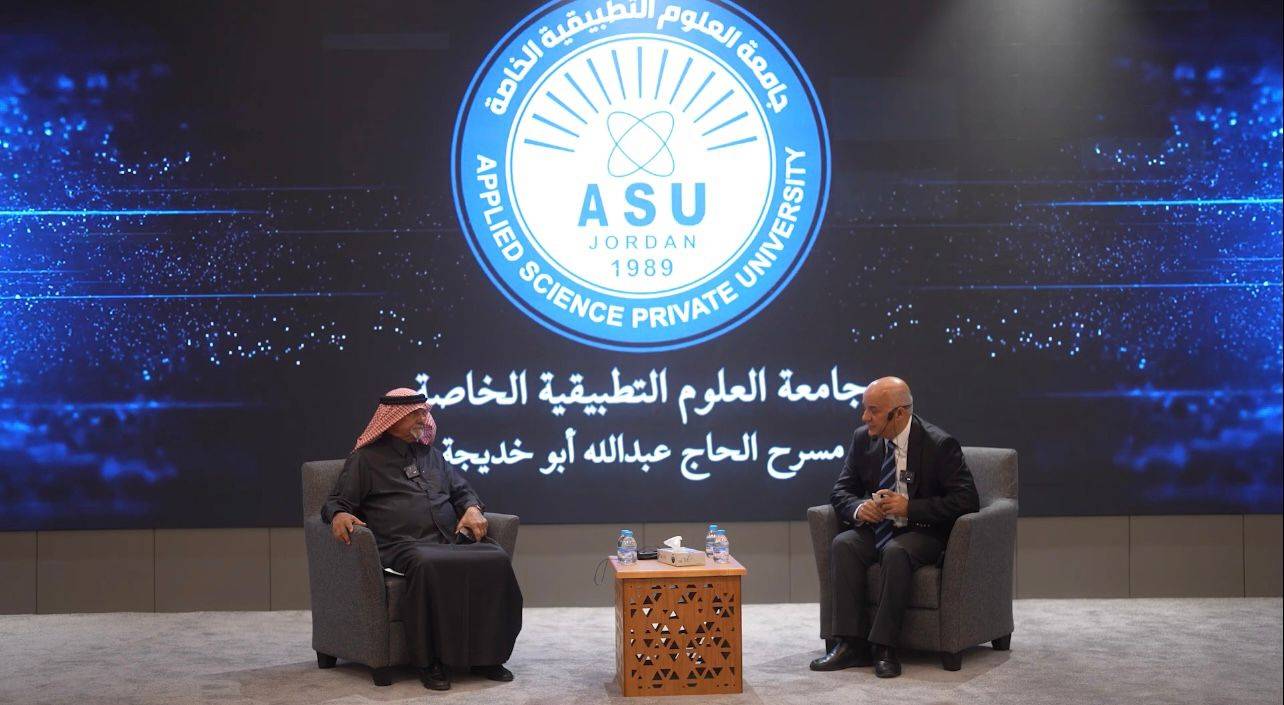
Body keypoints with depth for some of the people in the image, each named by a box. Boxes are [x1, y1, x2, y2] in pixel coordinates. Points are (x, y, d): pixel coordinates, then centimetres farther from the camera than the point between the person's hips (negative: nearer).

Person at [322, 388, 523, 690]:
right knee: (428, 566, -41)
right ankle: (429, 661, -29)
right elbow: (336, 502, 10)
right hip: (403, 545, -5)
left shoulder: (432, 455, 29)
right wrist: (339, 516, -15)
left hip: (452, 539, 5)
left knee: (497, 560, -26)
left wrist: (472, 509, 8)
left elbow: (461, 490, 32)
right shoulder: (365, 459, 15)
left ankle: (486, 655, -17)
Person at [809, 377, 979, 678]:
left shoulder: (940, 444, -13)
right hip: (876, 527, 5)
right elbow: (841, 491, 8)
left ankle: (883, 647, -28)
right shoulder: (863, 439, 2)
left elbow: (967, 500, -17)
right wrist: (859, 508, -17)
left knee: (895, 551, -36)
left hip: (923, 531, -5)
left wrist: (910, 507, -24)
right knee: (842, 545, -25)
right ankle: (851, 643, -24)